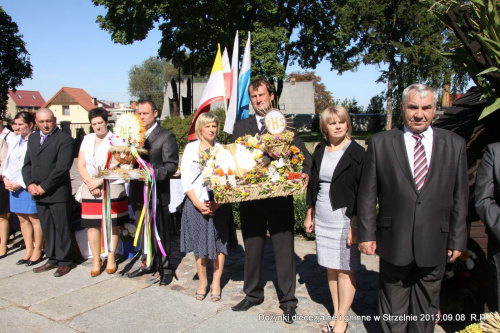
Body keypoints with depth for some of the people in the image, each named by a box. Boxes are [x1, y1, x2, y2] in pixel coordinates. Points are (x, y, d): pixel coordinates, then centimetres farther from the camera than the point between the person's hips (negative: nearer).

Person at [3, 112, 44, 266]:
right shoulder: (14, 140, 13)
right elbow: (8, 161, 18)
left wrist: (19, 184, -15)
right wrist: (6, 179, 2)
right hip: (14, 186, 8)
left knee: (34, 218, 1)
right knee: (22, 218, 13)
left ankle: (37, 250, 14)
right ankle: (29, 249, 24)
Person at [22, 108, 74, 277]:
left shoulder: (64, 139, -9)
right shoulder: (33, 138, 15)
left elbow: (62, 168, -16)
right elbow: (27, 164, 15)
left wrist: (44, 187, -13)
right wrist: (30, 184, -1)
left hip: (58, 193, -7)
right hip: (38, 194, 7)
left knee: (61, 228, 2)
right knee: (47, 228, 14)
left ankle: (64, 262, 14)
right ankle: (52, 260, 26)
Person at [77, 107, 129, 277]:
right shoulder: (87, 139, 12)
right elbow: (81, 165, 7)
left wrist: (99, 181, -13)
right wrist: (90, 183, -6)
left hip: (112, 188, -3)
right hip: (90, 190, 4)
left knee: (112, 224, 3)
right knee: (92, 225, 2)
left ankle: (111, 258, 17)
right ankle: (96, 260, 15)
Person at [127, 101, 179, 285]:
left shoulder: (166, 136, -6)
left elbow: (171, 165, -12)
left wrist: (153, 174, -26)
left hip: (157, 192, -6)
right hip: (138, 193, 6)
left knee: (161, 232, 4)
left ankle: (165, 267, 17)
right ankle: (149, 263, 33)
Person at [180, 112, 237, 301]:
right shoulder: (191, 148, 4)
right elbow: (185, 179, 0)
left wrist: (217, 203, -13)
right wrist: (198, 203, -10)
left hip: (219, 205, 0)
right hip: (196, 204, 1)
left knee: (219, 245, 6)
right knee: (199, 245, 9)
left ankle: (216, 283, 21)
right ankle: (202, 282, 26)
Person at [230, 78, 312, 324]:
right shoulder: (240, 128, 10)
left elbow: (304, 155, 1)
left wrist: (305, 172, -18)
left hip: (280, 199, -2)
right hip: (250, 199, 2)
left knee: (284, 249, 5)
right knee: (252, 248, 15)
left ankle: (288, 300, 20)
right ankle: (253, 294, 34)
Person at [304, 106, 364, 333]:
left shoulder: (356, 153, -8)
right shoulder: (320, 150, 9)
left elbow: (362, 192, -10)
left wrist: (355, 225, -15)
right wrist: (310, 214, 15)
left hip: (344, 217, -5)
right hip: (322, 217, 5)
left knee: (345, 268, 1)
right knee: (331, 267, 12)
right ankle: (336, 314, 26)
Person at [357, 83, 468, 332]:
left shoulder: (454, 145, 2)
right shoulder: (380, 143, -3)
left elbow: (460, 197, 4)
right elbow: (367, 193, -1)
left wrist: (457, 239, 4)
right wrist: (366, 234, -3)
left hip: (434, 244, 1)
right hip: (394, 243, -1)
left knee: (426, 309, 17)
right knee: (393, 311, 14)